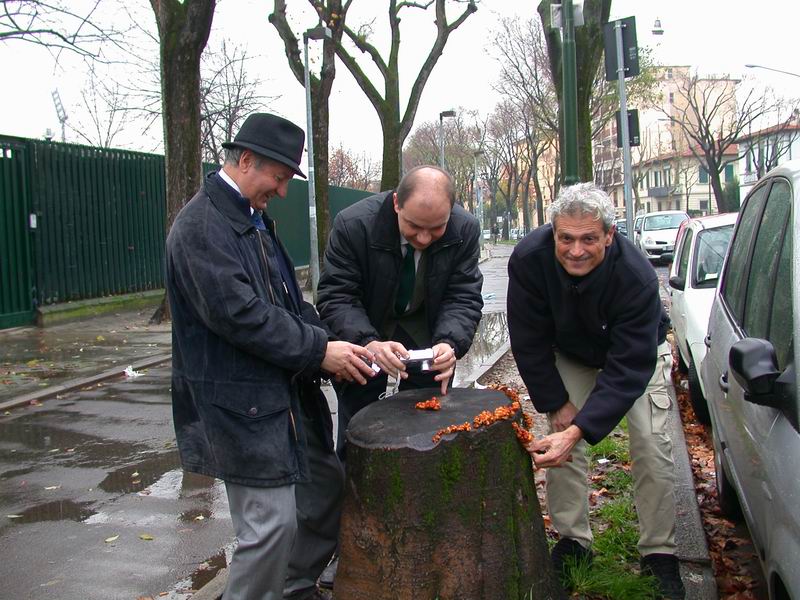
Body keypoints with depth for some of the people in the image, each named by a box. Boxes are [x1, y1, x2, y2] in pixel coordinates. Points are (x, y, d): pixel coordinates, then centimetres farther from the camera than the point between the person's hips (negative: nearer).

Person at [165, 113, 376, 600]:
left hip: (287, 391, 10)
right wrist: (318, 350, -18)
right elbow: (237, 313, -24)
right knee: (273, 522, -5)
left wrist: (328, 346, 0)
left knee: (327, 486, 18)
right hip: (242, 401, -10)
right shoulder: (201, 226, -16)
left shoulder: (256, 219, 14)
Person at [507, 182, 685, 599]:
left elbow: (628, 367, -39)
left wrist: (579, 430, -48)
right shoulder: (529, 259, -33)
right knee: (559, 443, -6)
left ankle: (659, 554, 5)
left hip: (639, 352, -2)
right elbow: (529, 341, -20)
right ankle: (573, 541, 11)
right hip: (570, 354, 2)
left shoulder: (637, 277, -40)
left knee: (651, 447, -11)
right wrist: (556, 403, -18)